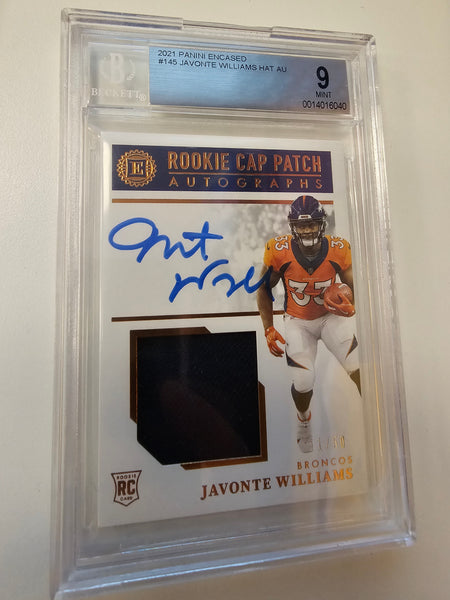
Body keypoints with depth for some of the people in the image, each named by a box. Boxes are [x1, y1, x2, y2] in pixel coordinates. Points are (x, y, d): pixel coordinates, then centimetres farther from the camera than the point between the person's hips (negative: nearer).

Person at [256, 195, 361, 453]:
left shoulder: (338, 249, -16)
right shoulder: (279, 251, -19)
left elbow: (354, 286, -3)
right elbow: (264, 289, -5)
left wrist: (351, 306, -28)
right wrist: (269, 329, -7)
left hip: (331, 316, 1)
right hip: (298, 322, -1)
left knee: (360, 368, -18)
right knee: (303, 382, -9)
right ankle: (304, 421, 27)